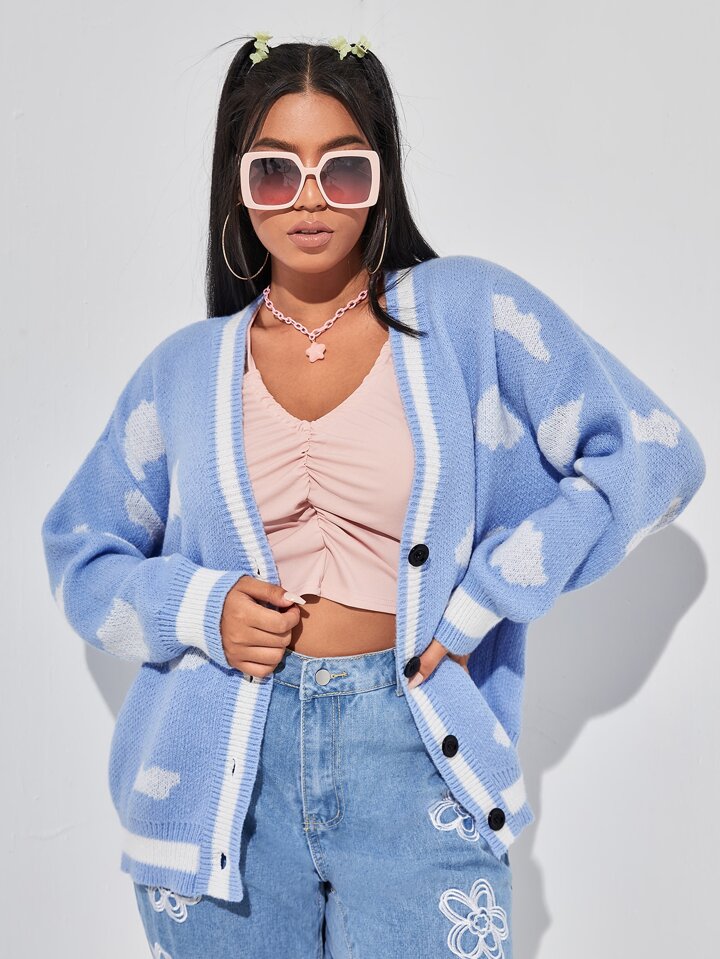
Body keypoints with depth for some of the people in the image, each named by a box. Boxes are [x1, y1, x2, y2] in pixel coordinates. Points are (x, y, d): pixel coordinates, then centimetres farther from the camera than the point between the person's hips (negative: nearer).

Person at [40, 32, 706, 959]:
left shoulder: (469, 311, -2)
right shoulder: (186, 368, 6)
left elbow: (651, 455, -2)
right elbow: (79, 556, 13)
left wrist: (479, 601, -7)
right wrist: (199, 609, -7)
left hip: (412, 753, -2)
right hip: (226, 771, 2)